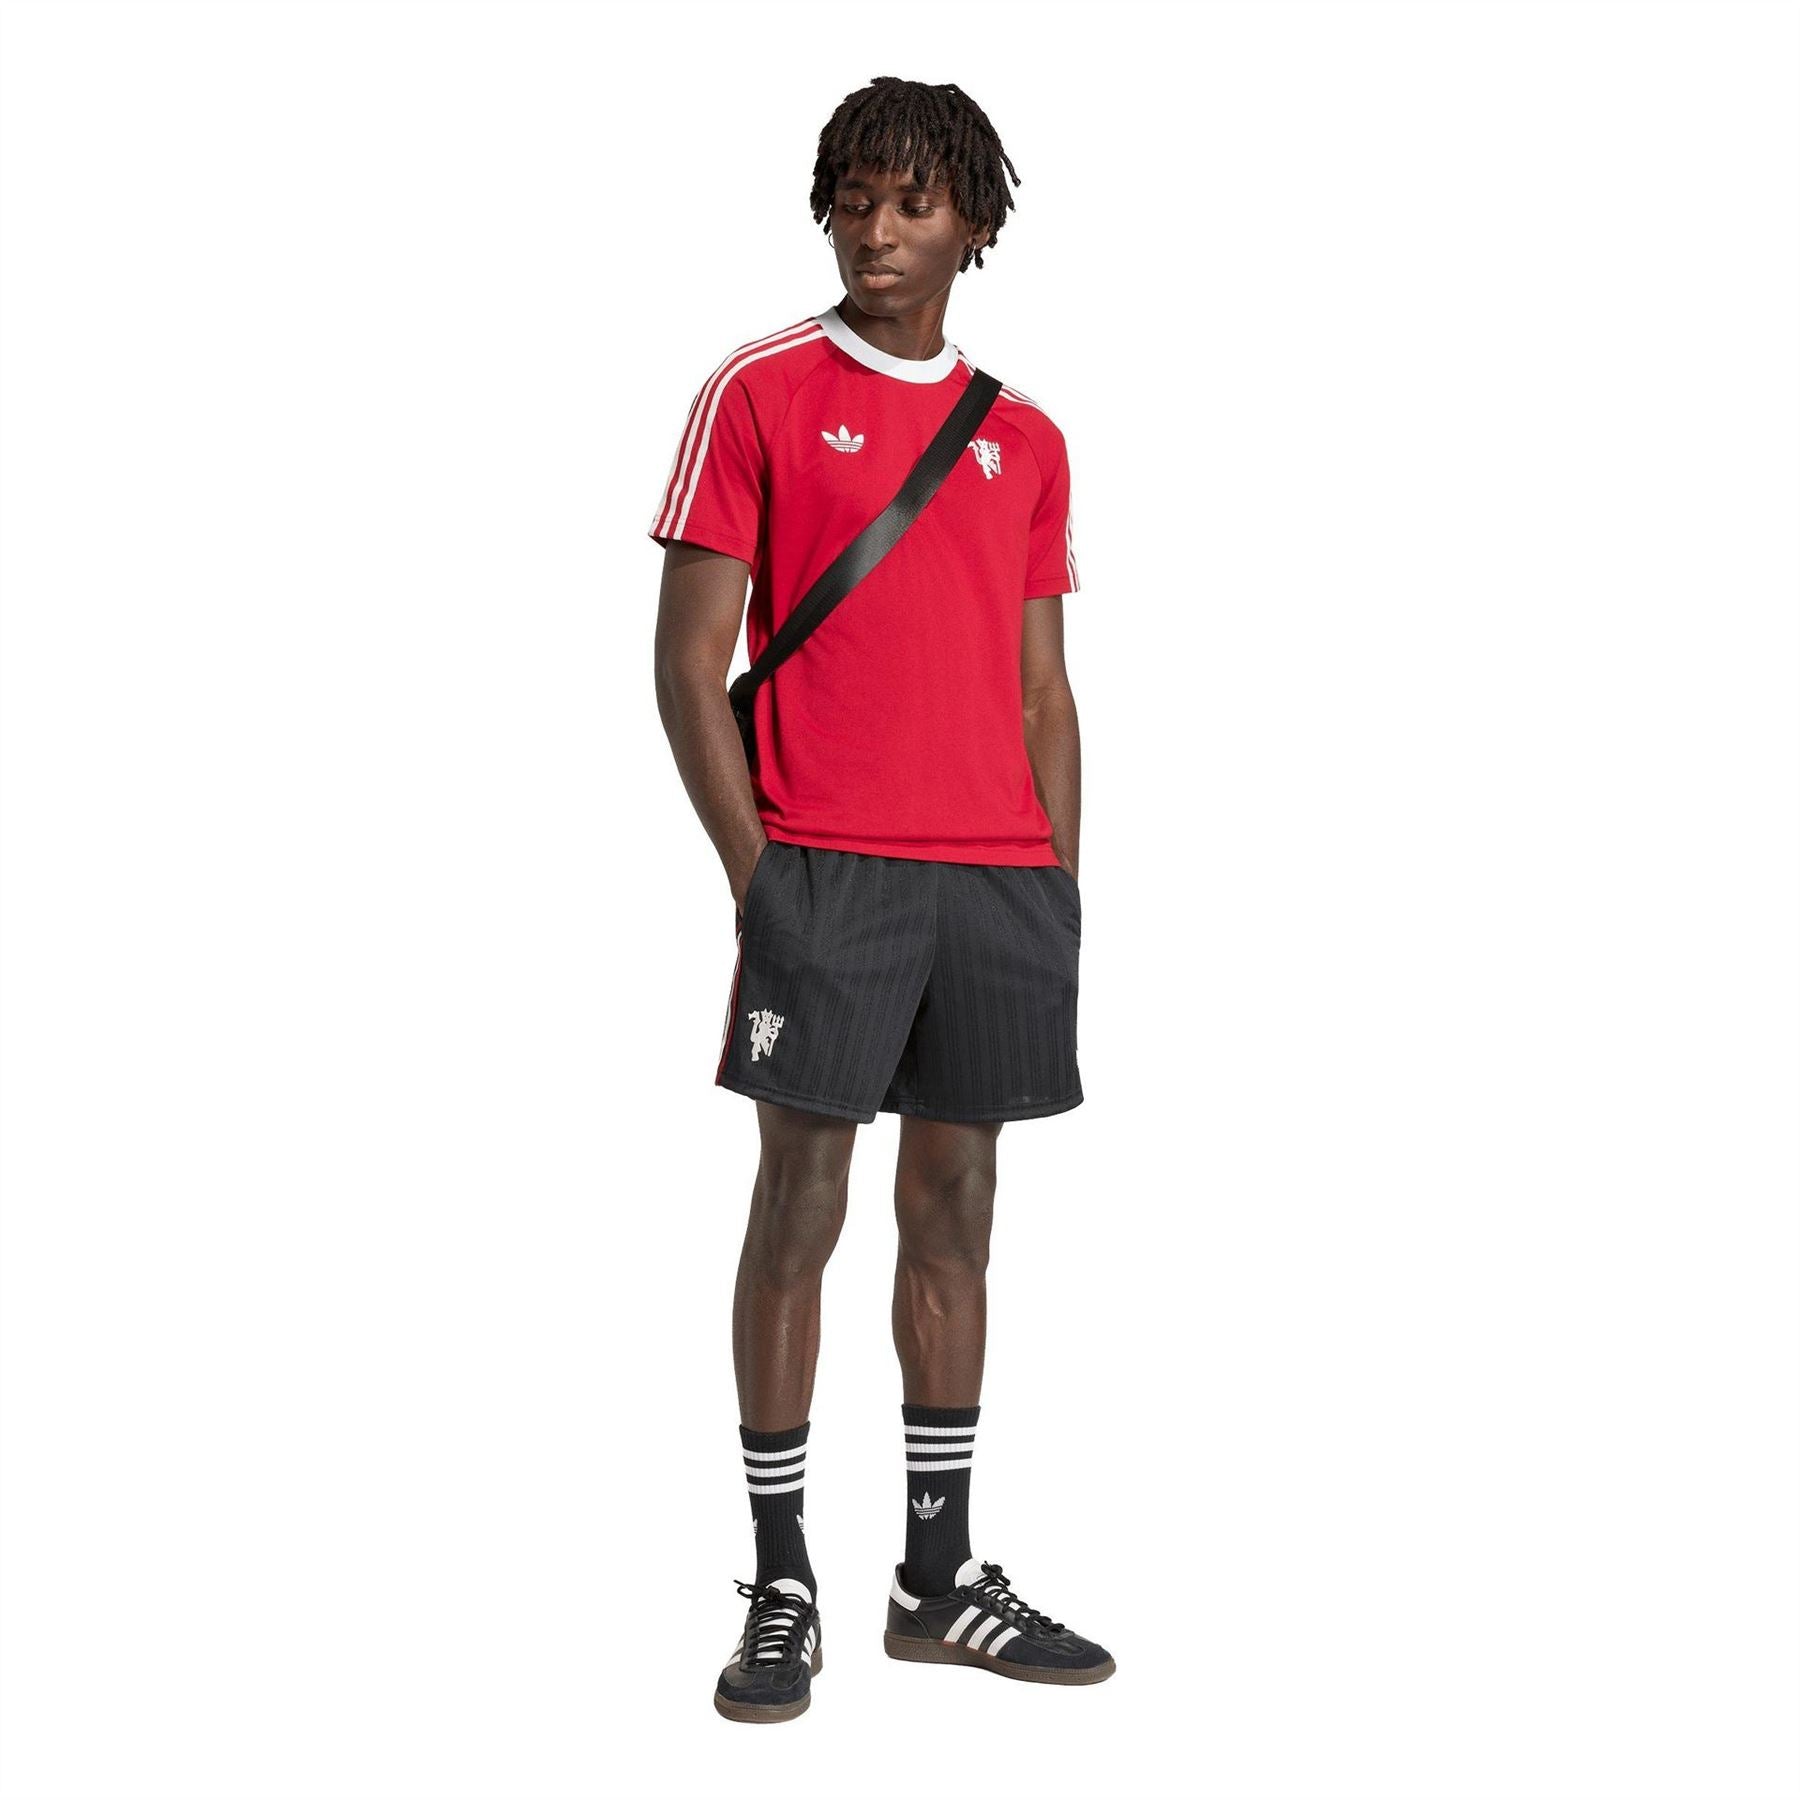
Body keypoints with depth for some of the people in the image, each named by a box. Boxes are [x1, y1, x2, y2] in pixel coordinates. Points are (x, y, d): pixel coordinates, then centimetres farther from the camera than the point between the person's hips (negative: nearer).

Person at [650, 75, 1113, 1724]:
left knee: (955, 1206, 10)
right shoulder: (761, 396, 1)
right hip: (824, 870, -4)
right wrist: (757, 873, -11)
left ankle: (940, 1578, 20)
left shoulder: (1024, 437, 14)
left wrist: (1059, 888, 7)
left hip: (1000, 876, 5)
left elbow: (1044, 689, 16)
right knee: (802, 1207, -2)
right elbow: (690, 664, -3)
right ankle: (782, 1592, 8)